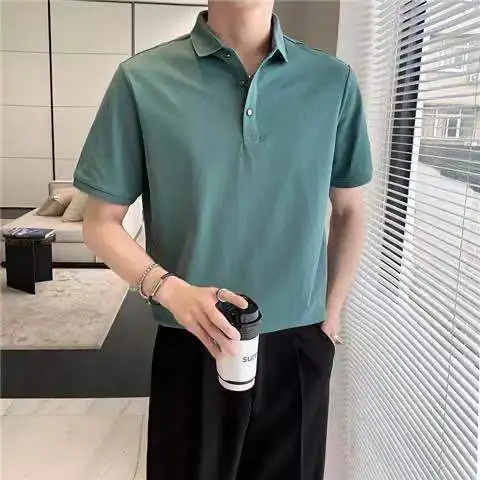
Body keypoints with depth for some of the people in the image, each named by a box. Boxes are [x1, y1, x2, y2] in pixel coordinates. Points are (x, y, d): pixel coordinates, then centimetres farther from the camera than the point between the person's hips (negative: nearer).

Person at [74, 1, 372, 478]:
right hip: (193, 348, -1)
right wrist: (169, 289, -18)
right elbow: (101, 224, -3)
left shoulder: (334, 80, -1)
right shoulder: (142, 79, -7)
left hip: (298, 347, 2)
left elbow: (348, 211, 9)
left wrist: (331, 314, 7)